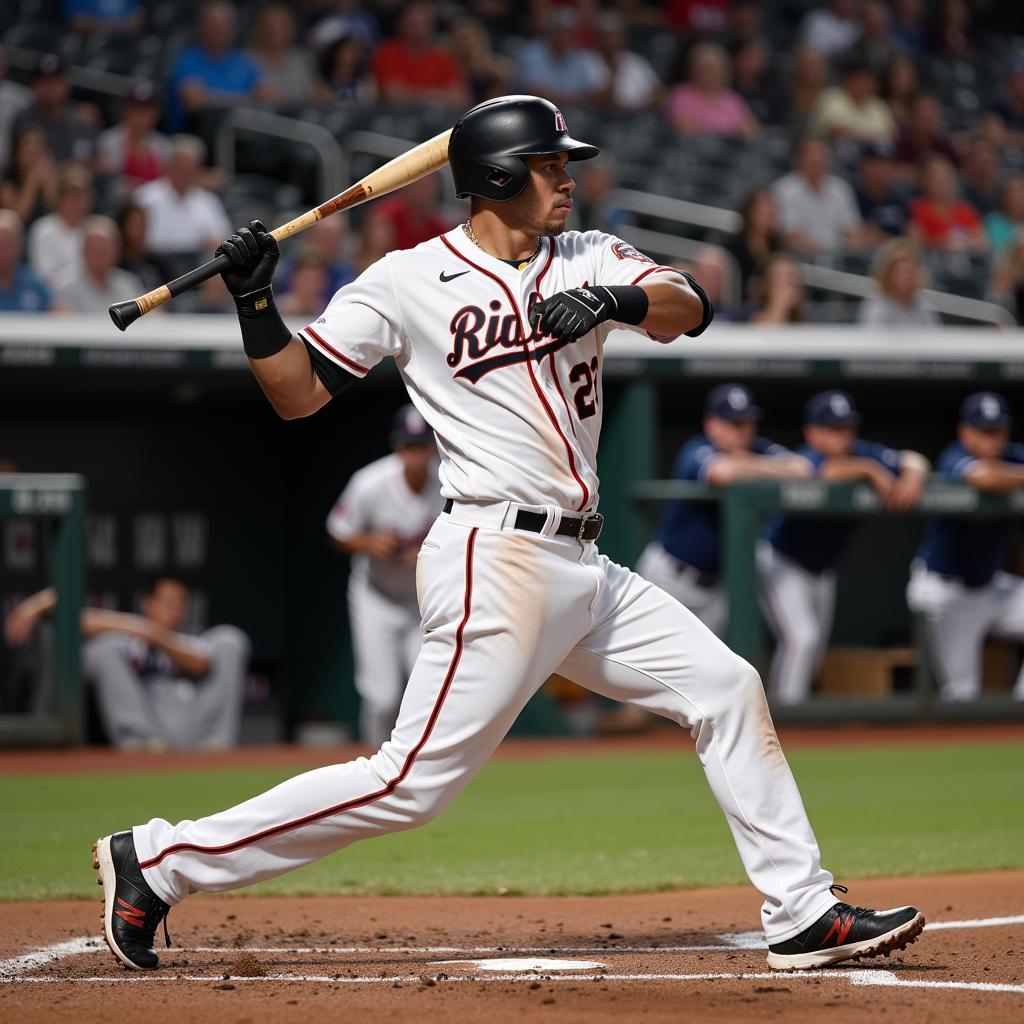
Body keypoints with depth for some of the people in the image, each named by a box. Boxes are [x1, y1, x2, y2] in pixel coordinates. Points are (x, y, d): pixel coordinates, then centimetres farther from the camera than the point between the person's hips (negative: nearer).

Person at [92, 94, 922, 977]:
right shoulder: (406, 283, -3)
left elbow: (690, 309, -4)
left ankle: (801, 912, 12)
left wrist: (616, 299, -23)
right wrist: (256, 301, -13)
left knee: (727, 689, 6)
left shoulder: (590, 260, 12)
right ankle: (158, 861, -7)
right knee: (414, 784, -11)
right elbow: (297, 394, 1)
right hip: (495, 562, -7)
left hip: (584, 570, 7)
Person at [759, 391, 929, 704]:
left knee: (816, 650, 13)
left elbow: (913, 460, -11)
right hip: (781, 561, -8)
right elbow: (828, 472, -52)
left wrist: (911, 479, -33)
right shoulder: (808, 459, -27)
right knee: (801, 638, -21)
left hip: (823, 569, 8)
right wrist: (871, 471, -44)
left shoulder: (860, 453, -9)